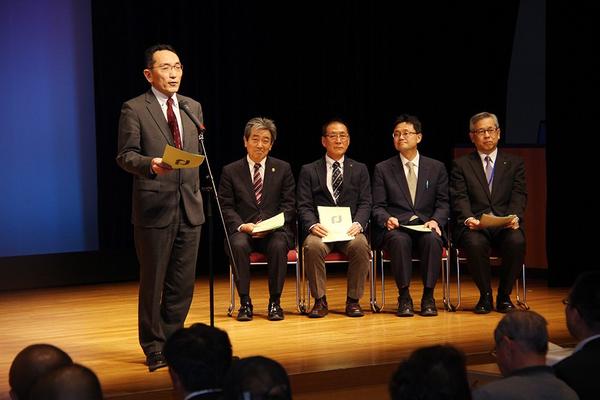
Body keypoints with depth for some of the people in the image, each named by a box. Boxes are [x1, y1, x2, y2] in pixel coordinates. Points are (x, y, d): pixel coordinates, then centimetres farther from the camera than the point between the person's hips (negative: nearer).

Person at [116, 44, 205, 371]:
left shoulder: (193, 107, 14)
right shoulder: (134, 109, -4)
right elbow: (125, 155, -9)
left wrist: (196, 192, 14)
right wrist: (149, 164, -28)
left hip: (189, 207, 5)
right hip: (154, 207, -5)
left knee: (183, 282, 8)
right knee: (153, 281, 2)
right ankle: (154, 347, 13)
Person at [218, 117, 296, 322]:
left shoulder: (283, 169, 11)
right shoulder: (230, 171, 9)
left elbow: (288, 205, 5)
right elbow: (226, 206, 4)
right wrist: (242, 226, -15)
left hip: (275, 230, 0)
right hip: (242, 230, 0)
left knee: (278, 246, -34)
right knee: (238, 245, -34)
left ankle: (275, 302, -20)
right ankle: (245, 303, -22)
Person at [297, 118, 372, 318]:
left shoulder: (359, 169, 16)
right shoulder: (309, 171, 12)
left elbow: (365, 203, 7)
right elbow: (304, 206, 4)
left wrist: (357, 224, -14)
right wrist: (313, 225, -18)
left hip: (350, 229, 1)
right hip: (321, 230, 0)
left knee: (360, 245, -34)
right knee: (313, 246, -35)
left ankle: (353, 300, -18)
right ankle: (320, 301, -19)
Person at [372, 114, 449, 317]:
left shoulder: (436, 168, 15)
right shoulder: (383, 169, 11)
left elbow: (443, 204, 10)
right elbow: (377, 207, 6)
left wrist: (436, 221, -12)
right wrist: (387, 219, -17)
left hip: (426, 227, 1)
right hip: (395, 228, -1)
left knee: (433, 239, -34)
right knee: (400, 240, -36)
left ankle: (428, 296, -24)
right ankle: (404, 297, -25)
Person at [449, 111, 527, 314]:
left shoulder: (515, 163, 17)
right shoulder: (461, 165, 13)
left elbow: (519, 196, 5)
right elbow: (459, 198, 0)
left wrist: (514, 217, -17)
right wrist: (468, 219, -21)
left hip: (505, 224, 1)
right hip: (474, 225, -1)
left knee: (517, 242, -33)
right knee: (475, 244, -36)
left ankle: (504, 296, -12)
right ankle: (485, 295, -12)